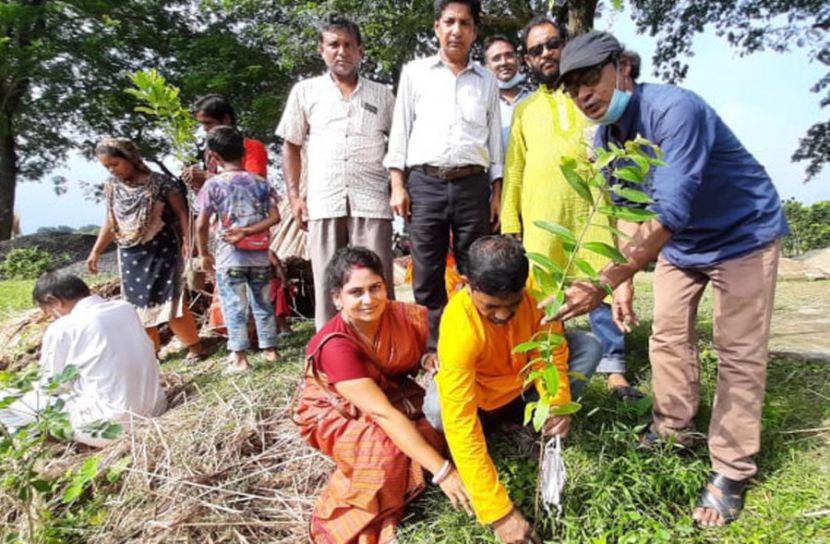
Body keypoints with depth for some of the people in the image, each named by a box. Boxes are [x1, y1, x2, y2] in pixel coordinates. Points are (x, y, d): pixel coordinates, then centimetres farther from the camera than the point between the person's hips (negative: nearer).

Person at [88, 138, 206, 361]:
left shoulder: (161, 182, -10)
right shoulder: (112, 187, 5)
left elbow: (181, 213, -7)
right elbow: (111, 222, 13)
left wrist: (189, 242, -18)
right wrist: (95, 252, 12)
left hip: (162, 251, -5)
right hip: (130, 256, 5)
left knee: (169, 300, -6)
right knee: (138, 303, 9)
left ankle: (194, 345, 8)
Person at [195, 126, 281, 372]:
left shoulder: (213, 184, -5)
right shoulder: (261, 182, 4)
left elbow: (201, 225, -5)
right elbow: (274, 217, -2)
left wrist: (204, 254, 6)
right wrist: (248, 231, -7)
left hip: (230, 257, -3)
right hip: (260, 256, 3)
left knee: (234, 306, 3)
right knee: (262, 303, 15)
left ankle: (239, 357, 3)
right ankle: (270, 348, 23)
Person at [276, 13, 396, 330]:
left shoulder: (382, 95, 13)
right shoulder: (305, 92, 13)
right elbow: (290, 146, 15)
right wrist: (294, 196, 5)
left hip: (371, 202, 0)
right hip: (323, 203, 1)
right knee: (327, 285, 5)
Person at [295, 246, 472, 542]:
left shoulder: (407, 317, -20)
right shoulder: (334, 345, -32)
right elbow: (383, 413, -37)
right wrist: (442, 471, -40)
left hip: (393, 395, 4)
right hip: (335, 414, -4)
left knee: (435, 428, -23)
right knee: (386, 448, -31)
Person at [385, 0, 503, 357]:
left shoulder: (487, 80, 16)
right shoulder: (415, 72, 12)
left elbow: (495, 140, 15)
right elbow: (400, 131, 8)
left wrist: (496, 194, 7)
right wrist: (398, 185, -2)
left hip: (472, 184, 1)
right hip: (425, 183, -1)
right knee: (427, 274, 0)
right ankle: (432, 349, 11)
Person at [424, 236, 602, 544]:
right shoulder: (458, 326, -39)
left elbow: (552, 353, -15)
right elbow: (459, 422, -41)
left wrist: (558, 404, -36)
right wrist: (499, 512, -43)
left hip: (522, 381, 4)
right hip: (476, 396, -3)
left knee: (588, 347, -16)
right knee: (437, 409, -35)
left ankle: (516, 417, -3)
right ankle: (495, 424, 0)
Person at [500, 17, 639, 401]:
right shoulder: (524, 109, 19)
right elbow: (514, 169, 13)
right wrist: (509, 220, 6)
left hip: (592, 205, -1)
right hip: (539, 213, 1)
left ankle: (615, 372, 6)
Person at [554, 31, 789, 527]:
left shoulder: (673, 109, -32)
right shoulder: (605, 138, -7)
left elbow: (669, 212, -42)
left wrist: (605, 281, -49)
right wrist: (626, 280, -6)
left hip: (743, 233, -7)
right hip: (679, 241, 7)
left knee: (739, 353, -4)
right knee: (668, 336, 10)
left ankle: (731, 472, 7)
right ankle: (673, 430, 28)